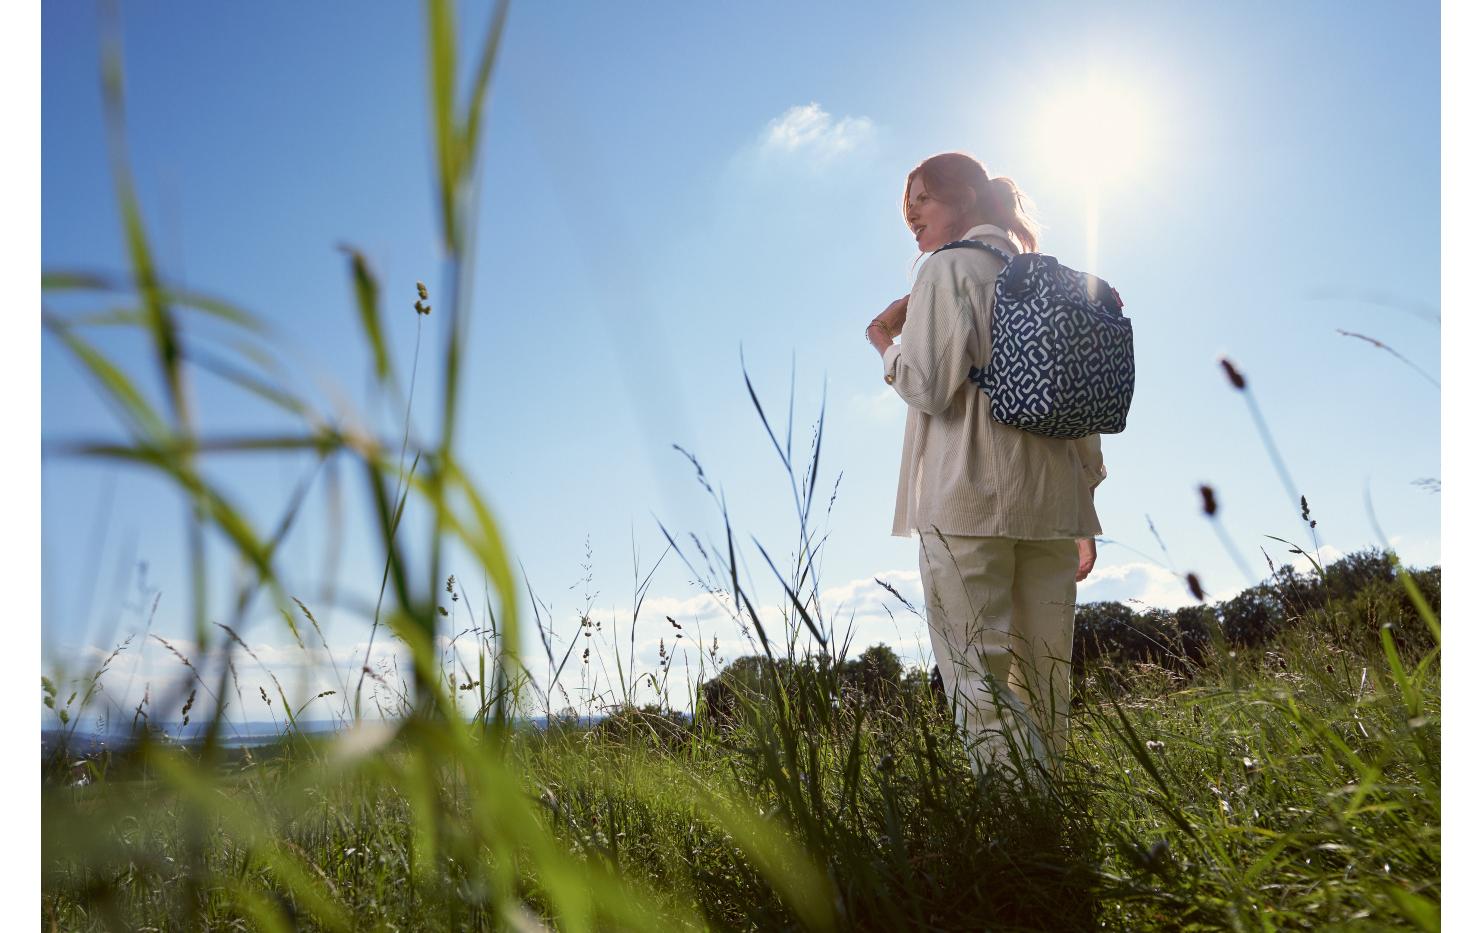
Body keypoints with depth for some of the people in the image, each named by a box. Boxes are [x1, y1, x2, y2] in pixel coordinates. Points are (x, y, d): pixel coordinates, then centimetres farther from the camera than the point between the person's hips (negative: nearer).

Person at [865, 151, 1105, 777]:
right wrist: (1083, 515, 19)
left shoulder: (948, 269, 0)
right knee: (1044, 675, 8)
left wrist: (884, 342, 9)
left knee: (978, 669, -6)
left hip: (968, 497, -7)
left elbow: (930, 388, -12)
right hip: (1052, 501, 7)